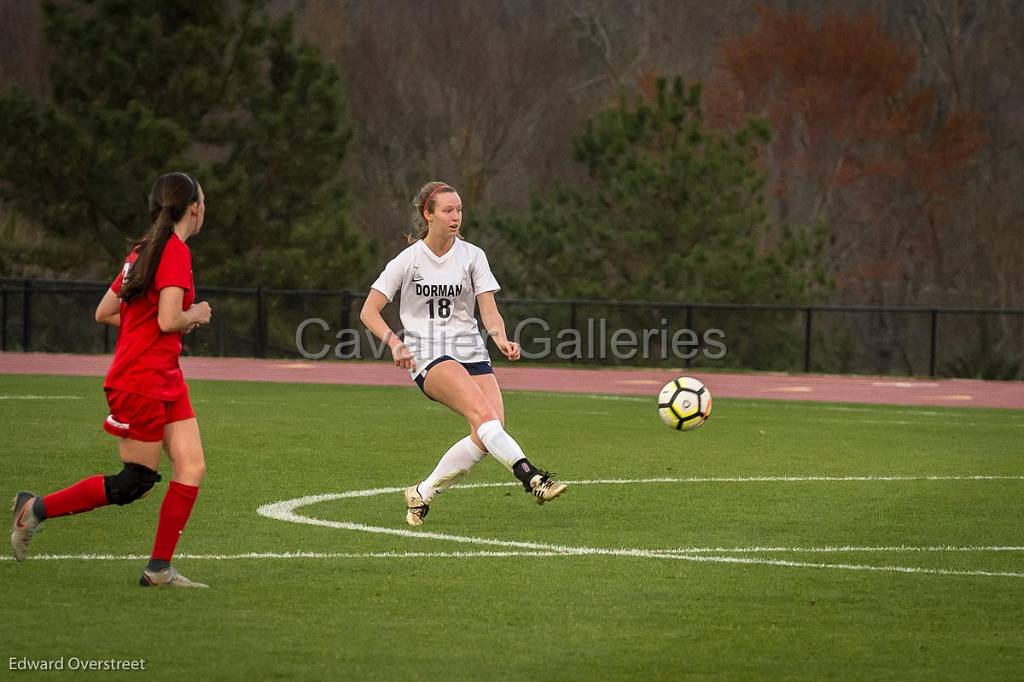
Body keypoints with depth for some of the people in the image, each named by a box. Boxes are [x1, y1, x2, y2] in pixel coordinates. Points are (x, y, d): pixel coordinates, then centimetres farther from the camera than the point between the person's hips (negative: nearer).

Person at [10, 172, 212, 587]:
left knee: (192, 468, 0)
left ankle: (160, 568, 2)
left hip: (166, 381, 9)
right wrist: (195, 315, -5)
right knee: (135, 483, -2)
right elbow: (168, 321, -24)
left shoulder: (144, 250, 12)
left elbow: (104, 313, 16)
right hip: (140, 381, -9)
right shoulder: (176, 252, -15)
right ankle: (35, 509, 9)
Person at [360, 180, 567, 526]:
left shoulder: (472, 256, 6)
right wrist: (395, 344, -16)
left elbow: (489, 310, -1)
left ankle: (423, 493, 1)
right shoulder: (408, 260, 1)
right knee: (482, 411, -30)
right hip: (428, 356, -4)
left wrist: (502, 340, -22)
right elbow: (369, 311, 1)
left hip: (471, 353, 4)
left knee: (490, 429, -16)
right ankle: (530, 476, -42)